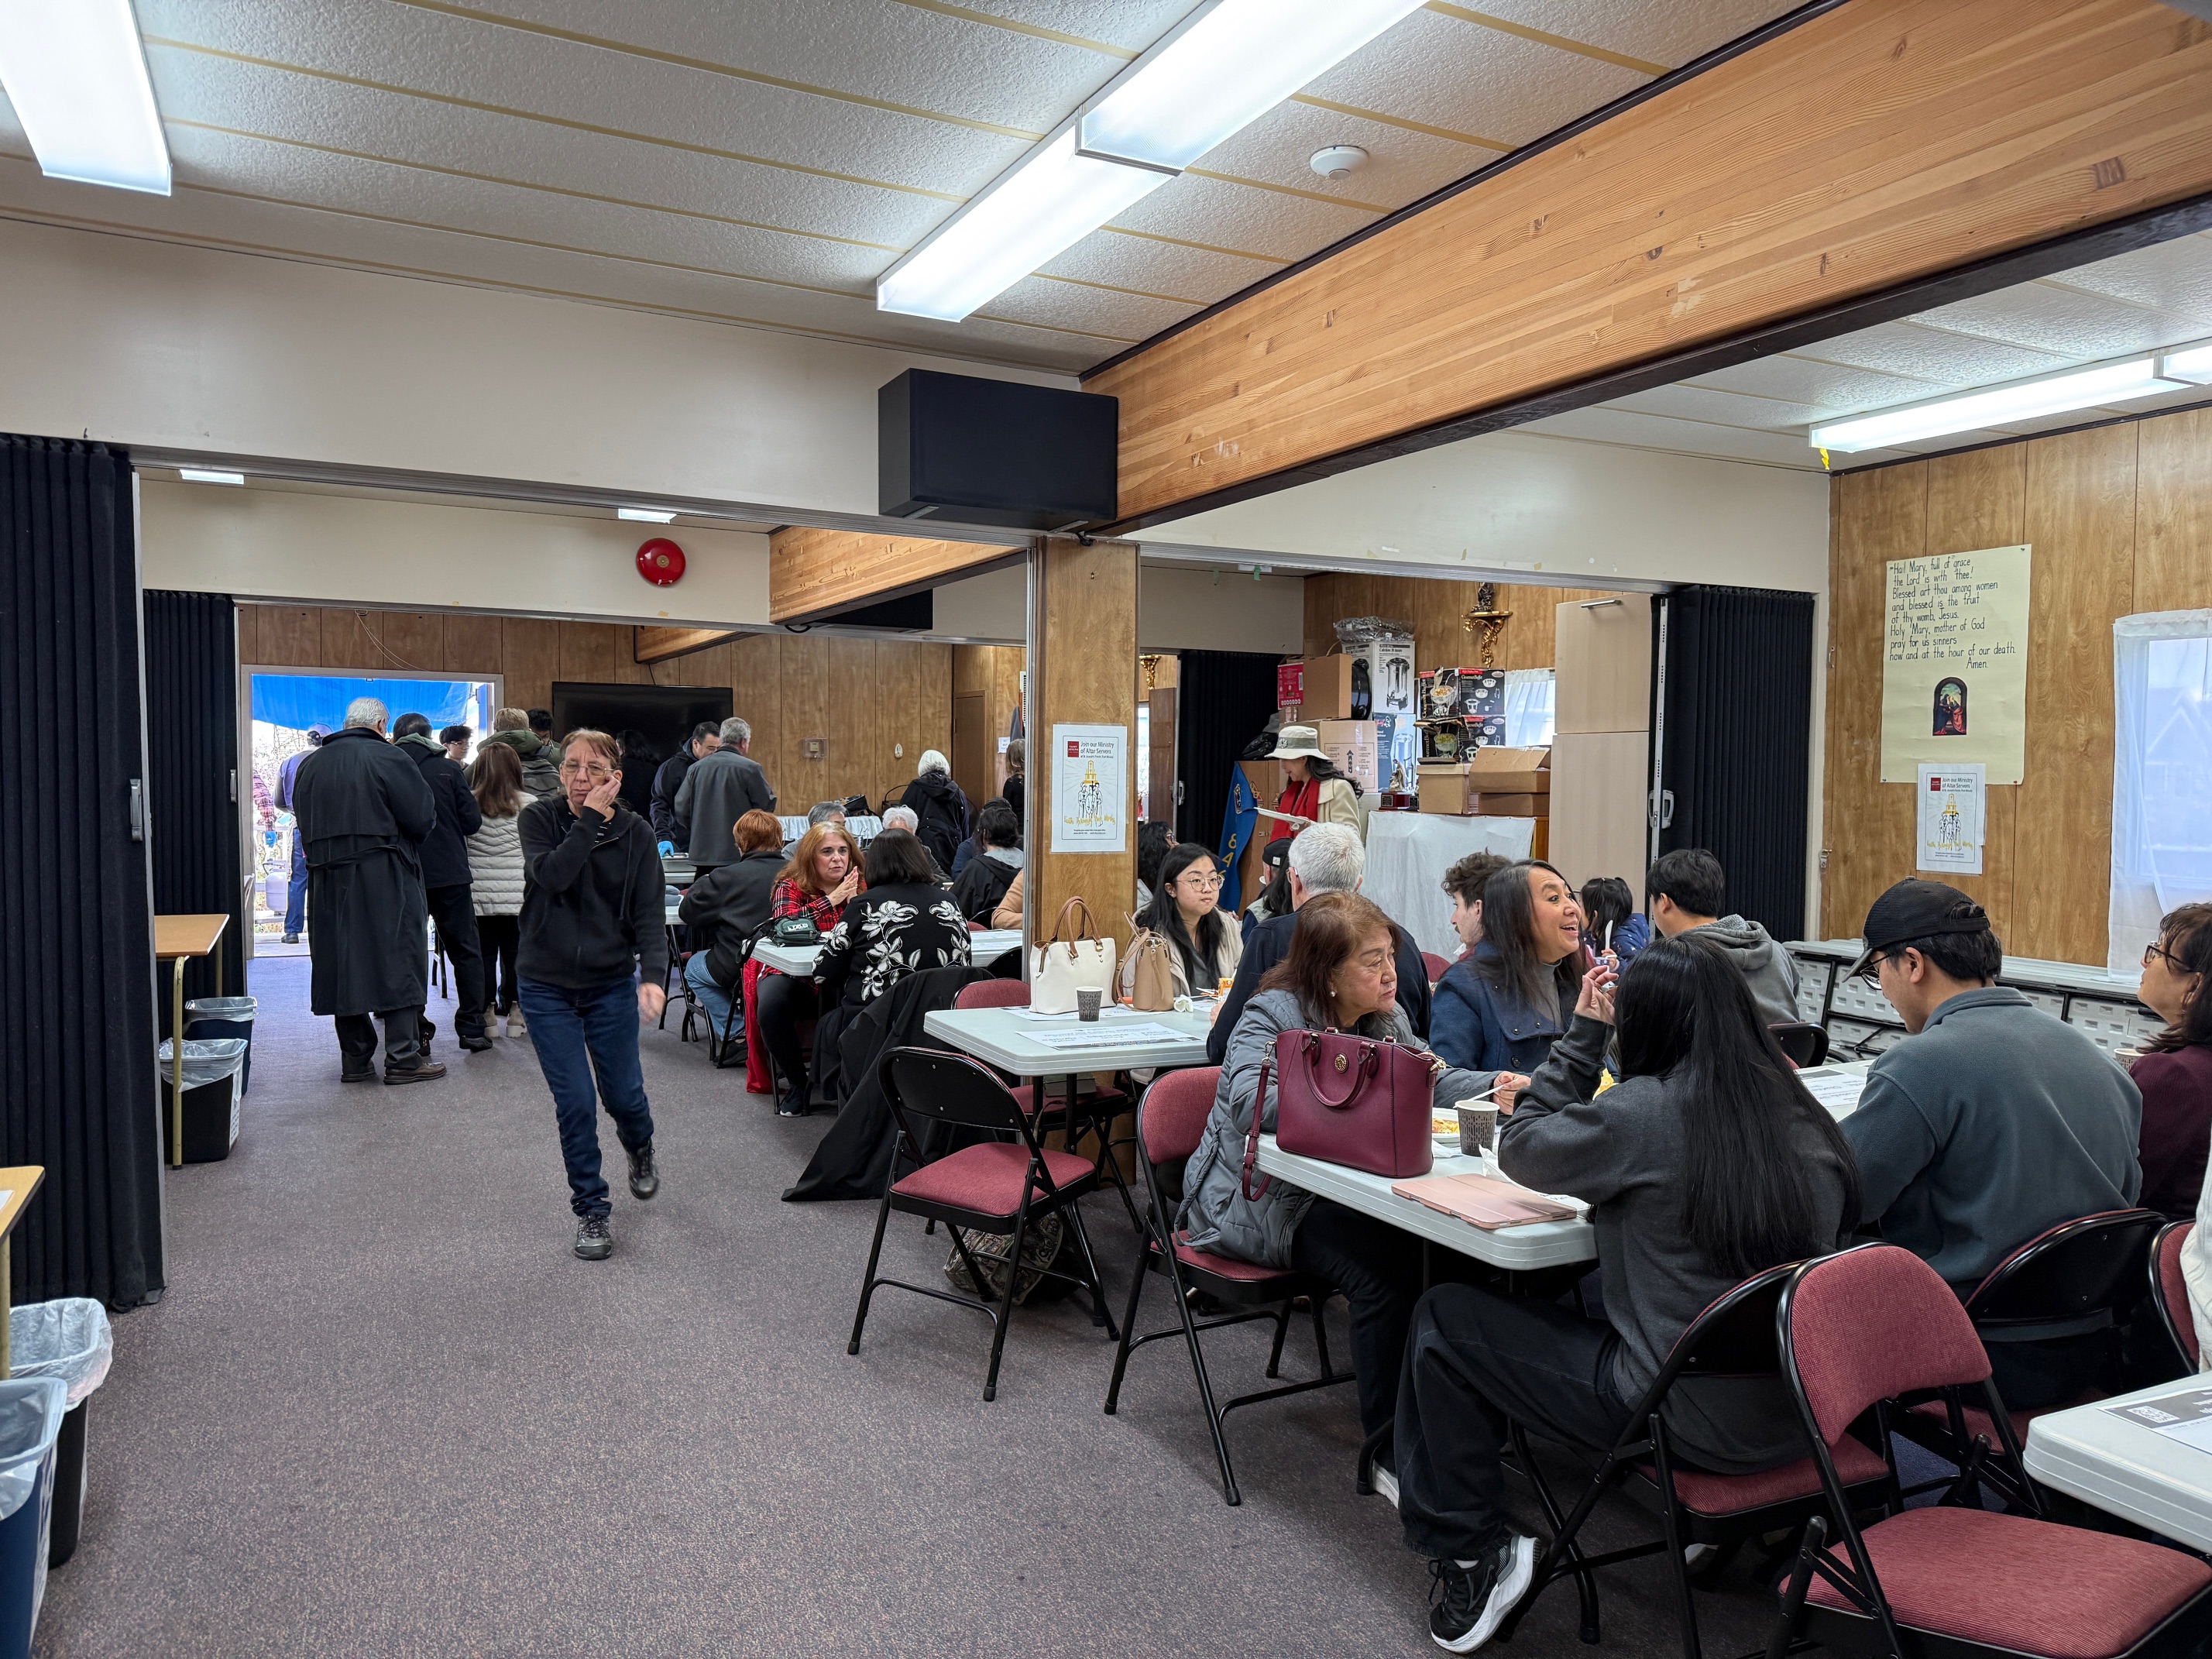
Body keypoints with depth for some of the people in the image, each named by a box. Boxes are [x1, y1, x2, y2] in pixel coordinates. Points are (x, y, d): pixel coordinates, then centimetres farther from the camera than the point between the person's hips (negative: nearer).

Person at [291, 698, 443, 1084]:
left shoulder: (309, 766, 11)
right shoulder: (388, 759, -9)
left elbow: (304, 823, 15)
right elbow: (423, 817, -10)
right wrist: (398, 840, 9)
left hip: (326, 882, 6)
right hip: (385, 879, -6)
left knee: (341, 964, 10)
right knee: (398, 963, 0)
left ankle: (354, 1060, 15)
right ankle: (403, 1058, 0)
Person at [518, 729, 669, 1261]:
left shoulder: (635, 832, -5)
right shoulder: (540, 818, -6)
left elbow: (649, 913, -10)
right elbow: (551, 874, -25)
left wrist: (654, 974, -25)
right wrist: (591, 819, -25)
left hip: (612, 984, 1)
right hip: (547, 984, -1)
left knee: (623, 1093, 9)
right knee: (575, 1102, -4)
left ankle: (640, 1149, 46)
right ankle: (591, 1210, 14)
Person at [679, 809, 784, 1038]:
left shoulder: (728, 876, -13)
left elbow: (686, 913, -4)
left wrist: (702, 885, 16)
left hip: (740, 967, -5)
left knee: (694, 968, 27)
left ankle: (737, 1033, 19)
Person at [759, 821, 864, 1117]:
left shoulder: (860, 886, 9)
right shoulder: (789, 886, 0)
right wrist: (831, 899, -22)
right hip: (791, 975, -1)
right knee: (771, 1006, -33)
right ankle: (797, 1081, -7)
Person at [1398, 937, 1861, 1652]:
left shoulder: (1645, 1112, -20)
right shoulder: (1804, 1113, -2)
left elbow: (1518, 1148, -5)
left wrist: (1584, 1033, 1)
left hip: (1691, 1420, -7)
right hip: (1799, 1411, 7)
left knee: (1442, 1320, 6)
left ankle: (1473, 1554, 11)